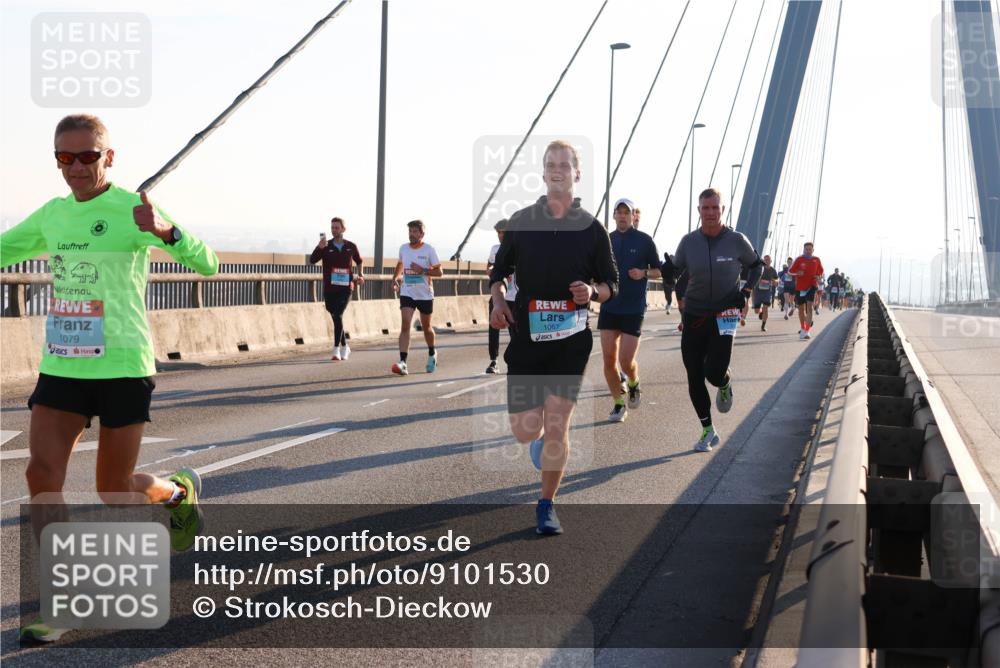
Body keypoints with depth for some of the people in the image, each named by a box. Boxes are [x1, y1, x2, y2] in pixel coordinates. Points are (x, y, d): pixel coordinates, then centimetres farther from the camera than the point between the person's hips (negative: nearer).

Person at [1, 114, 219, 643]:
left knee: (115, 492, 4)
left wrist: (165, 231, -36)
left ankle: (179, 490, 38)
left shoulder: (132, 209, -8)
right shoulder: (50, 216, 9)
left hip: (123, 367, -5)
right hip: (60, 367, 5)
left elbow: (207, 264, -16)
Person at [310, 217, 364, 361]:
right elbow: (312, 260, -13)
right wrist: (320, 247, -28)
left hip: (345, 288, -2)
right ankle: (345, 347, 27)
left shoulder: (351, 247, 6)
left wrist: (360, 275, 9)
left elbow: (359, 261, 24)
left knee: (338, 316, -17)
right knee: (336, 318, 10)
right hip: (329, 288, 2)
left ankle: (336, 349, -18)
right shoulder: (326, 246, 2)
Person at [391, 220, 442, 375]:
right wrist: (395, 279, 10)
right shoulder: (403, 248, 4)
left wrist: (423, 270, -23)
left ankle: (432, 354, 42)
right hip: (407, 293, 2)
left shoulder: (429, 249, -8)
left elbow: (439, 272, -9)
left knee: (426, 327, 14)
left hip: (425, 295, -2)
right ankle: (402, 362, -25)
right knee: (405, 325, -15)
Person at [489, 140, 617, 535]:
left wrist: (592, 291, -13)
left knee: (557, 424, -8)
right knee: (524, 430, 1)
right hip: (526, 337, 1)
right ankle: (540, 436, 40)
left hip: (571, 341, -1)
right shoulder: (521, 222, 6)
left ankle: (547, 507, 8)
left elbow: (611, 284, 9)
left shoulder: (591, 229, 4)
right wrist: (498, 301, -6)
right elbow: (499, 270, 14)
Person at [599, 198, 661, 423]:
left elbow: (658, 270, 6)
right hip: (609, 307, 3)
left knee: (627, 361, -6)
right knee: (609, 359, -2)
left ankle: (633, 384, 28)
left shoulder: (644, 240, -1)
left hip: (633, 309, -3)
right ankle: (618, 404, 12)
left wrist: (643, 273, -13)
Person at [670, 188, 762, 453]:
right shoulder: (688, 242, -1)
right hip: (694, 316, 2)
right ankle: (707, 430, 16)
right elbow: (676, 270, 14)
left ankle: (725, 384, 25)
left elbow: (756, 265, 12)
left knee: (715, 373, -15)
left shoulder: (737, 240, -5)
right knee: (694, 377, 1)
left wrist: (747, 291, -1)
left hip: (725, 315, -2)